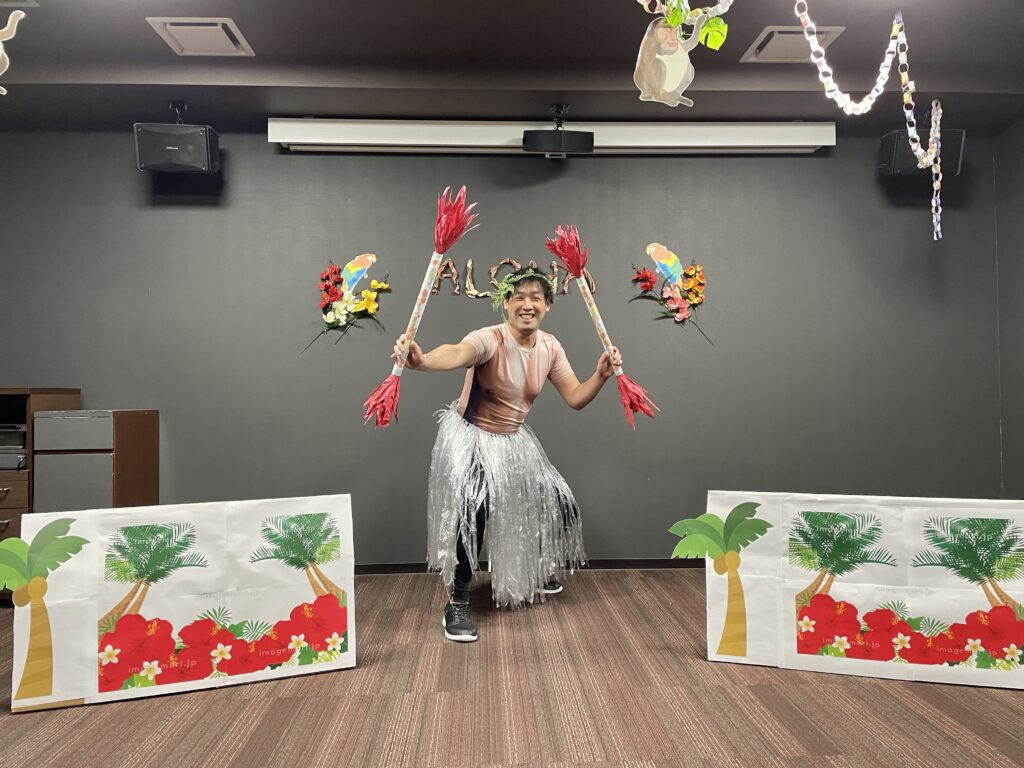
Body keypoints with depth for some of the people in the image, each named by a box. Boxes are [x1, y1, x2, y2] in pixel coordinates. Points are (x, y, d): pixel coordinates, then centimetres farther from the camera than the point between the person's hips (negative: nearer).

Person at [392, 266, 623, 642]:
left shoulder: (550, 347, -6)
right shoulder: (490, 339, -27)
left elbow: (575, 398, -3)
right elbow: (458, 353, -50)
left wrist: (601, 375, -23)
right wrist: (423, 360, -72)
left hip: (514, 440, 7)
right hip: (469, 436, -6)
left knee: (558, 503, 12)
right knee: (472, 508, -27)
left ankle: (535, 572, 42)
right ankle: (457, 603, -10)